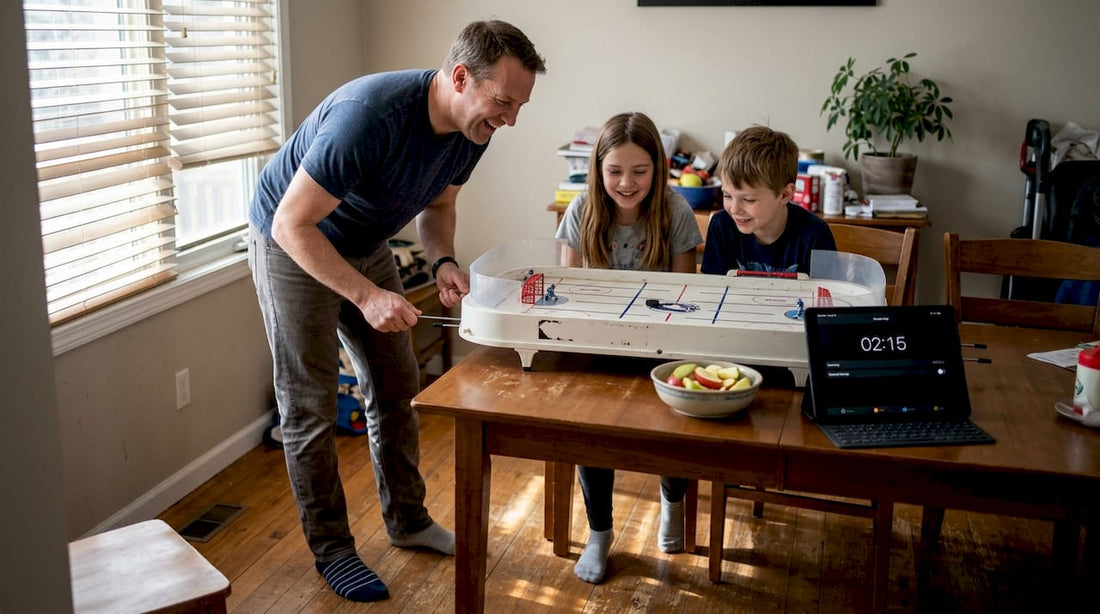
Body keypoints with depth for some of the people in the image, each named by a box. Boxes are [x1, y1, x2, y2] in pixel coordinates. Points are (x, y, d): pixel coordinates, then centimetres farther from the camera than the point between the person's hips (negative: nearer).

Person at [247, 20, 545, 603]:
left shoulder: (471, 129, -14)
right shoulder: (370, 116, -38)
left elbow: (437, 204, 5)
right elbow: (293, 224, -33)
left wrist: (443, 261, -15)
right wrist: (367, 296, -39)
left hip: (365, 246, 7)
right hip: (292, 246, -7)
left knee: (397, 389, 10)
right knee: (310, 406, -1)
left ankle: (407, 519, 27)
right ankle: (330, 548, 13)